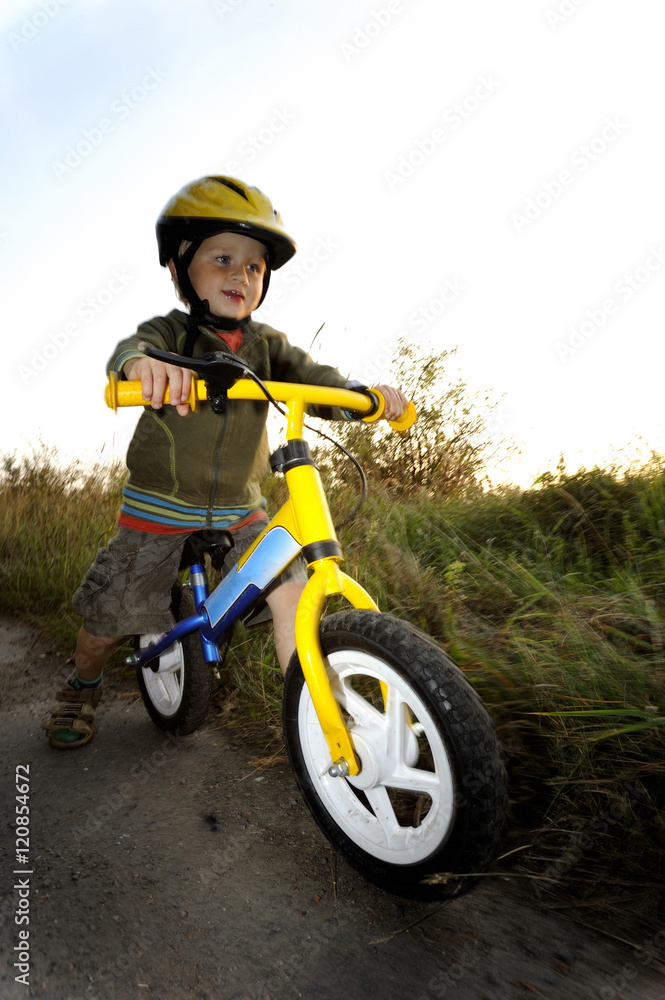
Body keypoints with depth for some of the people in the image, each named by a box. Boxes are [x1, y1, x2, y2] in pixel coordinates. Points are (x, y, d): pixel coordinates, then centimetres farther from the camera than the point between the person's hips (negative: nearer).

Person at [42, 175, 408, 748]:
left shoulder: (266, 344, 1)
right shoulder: (171, 332, -8)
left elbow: (313, 378, -11)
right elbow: (131, 349, -29)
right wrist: (142, 362, -55)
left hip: (239, 507, 2)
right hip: (160, 505, -2)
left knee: (291, 591, -15)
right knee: (111, 614, 7)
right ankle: (82, 689, 39)